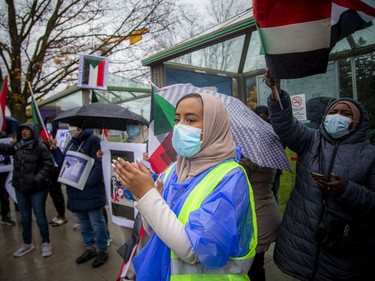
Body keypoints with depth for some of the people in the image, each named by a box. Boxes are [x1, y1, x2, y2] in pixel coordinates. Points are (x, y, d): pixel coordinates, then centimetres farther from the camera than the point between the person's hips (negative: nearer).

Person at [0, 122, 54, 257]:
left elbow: (49, 164, -16)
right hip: (20, 188, 6)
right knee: (25, 217, 18)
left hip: (37, 188, -5)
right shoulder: (16, 145, 5)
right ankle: (27, 243, 36)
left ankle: (46, 243, 24)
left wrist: (39, 178, -22)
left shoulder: (40, 146, -14)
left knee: (40, 216, 6)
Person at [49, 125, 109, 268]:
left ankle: (103, 251, 21)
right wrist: (55, 149, 3)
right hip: (75, 191, 8)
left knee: (97, 223, 4)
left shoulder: (93, 140, -12)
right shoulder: (71, 142, 12)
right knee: (84, 223, 19)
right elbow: (63, 163, 15)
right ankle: (90, 248, 36)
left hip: (90, 192, -8)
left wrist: (89, 183, -21)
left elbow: (99, 164, -17)